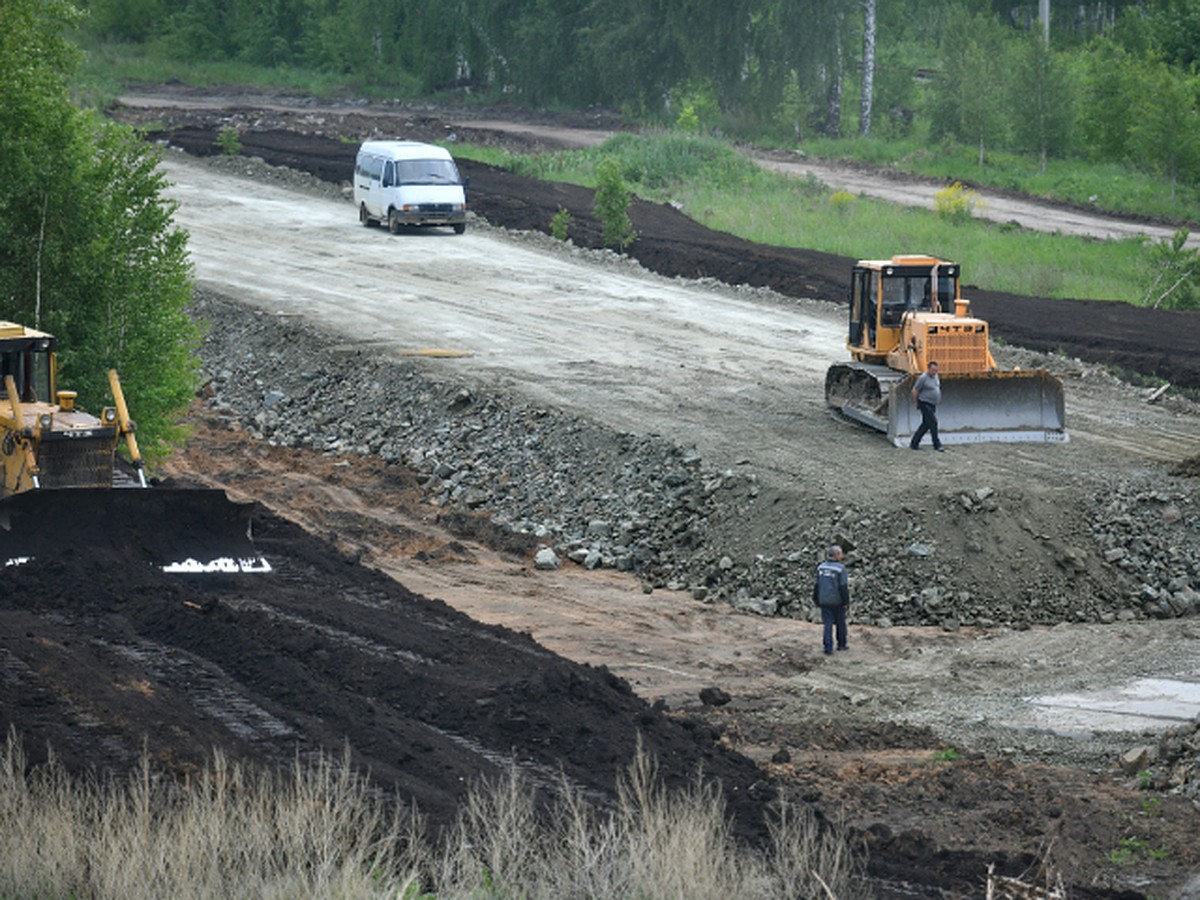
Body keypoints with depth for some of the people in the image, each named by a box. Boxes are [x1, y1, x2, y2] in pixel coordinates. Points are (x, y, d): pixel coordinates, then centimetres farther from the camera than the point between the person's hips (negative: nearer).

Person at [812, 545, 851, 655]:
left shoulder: (821, 567, 1)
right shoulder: (840, 568, -14)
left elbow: (816, 585, 4)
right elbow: (843, 587, -15)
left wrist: (816, 601, 11)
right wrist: (846, 602, -9)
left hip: (824, 601, 3)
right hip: (838, 601, -3)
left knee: (828, 624, 3)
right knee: (840, 623, 15)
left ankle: (828, 647, -7)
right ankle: (841, 644, 25)